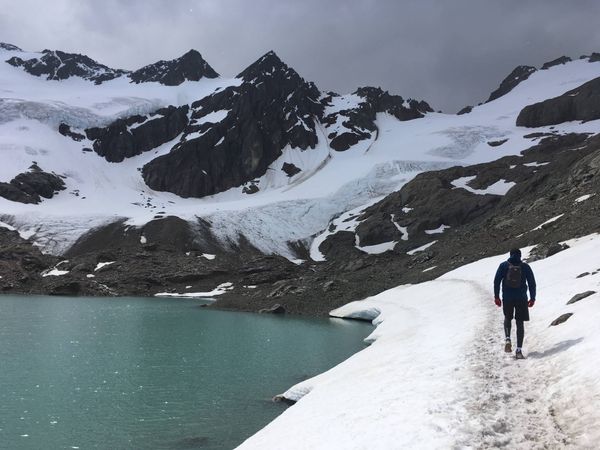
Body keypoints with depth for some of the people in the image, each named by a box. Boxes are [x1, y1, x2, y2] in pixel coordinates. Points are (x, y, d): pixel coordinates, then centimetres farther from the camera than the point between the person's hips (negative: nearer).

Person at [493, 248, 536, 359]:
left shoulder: (504, 265, 4)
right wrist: (532, 298, 11)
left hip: (507, 298, 1)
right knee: (520, 323, 5)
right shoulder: (525, 267, 4)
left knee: (508, 318, 24)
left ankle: (508, 339, -1)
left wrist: (496, 296, 3)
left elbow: (496, 281, -1)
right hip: (521, 298, 0)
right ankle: (519, 350, -2)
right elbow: (532, 283, 3)